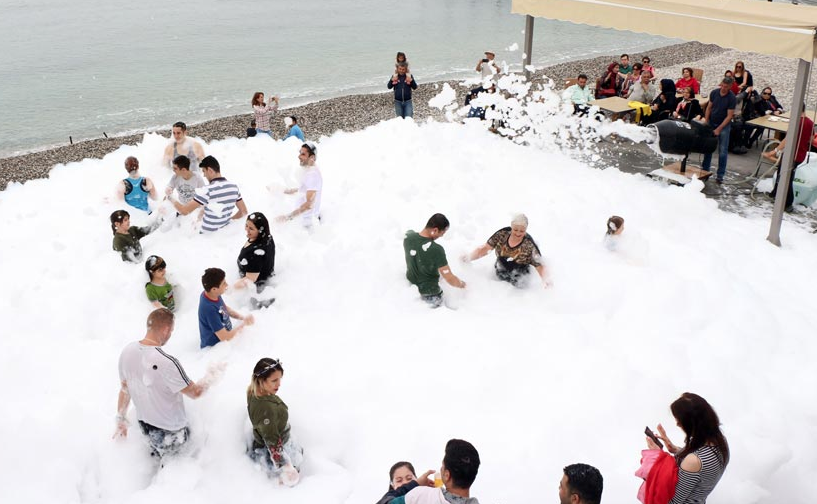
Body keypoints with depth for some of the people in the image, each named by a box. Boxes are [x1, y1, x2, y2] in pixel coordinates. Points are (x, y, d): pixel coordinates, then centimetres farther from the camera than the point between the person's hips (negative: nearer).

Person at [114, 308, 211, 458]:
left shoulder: (127, 352, -13)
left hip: (143, 424, 6)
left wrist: (121, 420, 14)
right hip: (170, 431, -6)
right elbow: (195, 392, -21)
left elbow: (124, 389, 1)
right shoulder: (167, 362, -34)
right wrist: (211, 375, -2)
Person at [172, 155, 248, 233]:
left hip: (207, 234, -6)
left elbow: (184, 211, -20)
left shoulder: (207, 191, -21)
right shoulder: (233, 187, -4)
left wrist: (172, 200, -2)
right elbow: (244, 212, 4)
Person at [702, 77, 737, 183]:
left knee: (723, 151, -2)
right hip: (711, 122, 3)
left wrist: (719, 129, -18)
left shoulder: (731, 98, -17)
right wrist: (706, 123, -3)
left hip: (724, 125, -3)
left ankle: (720, 175, 3)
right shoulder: (714, 93, -7)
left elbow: (729, 116, -14)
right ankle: (705, 169, 21)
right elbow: (709, 108, 3)